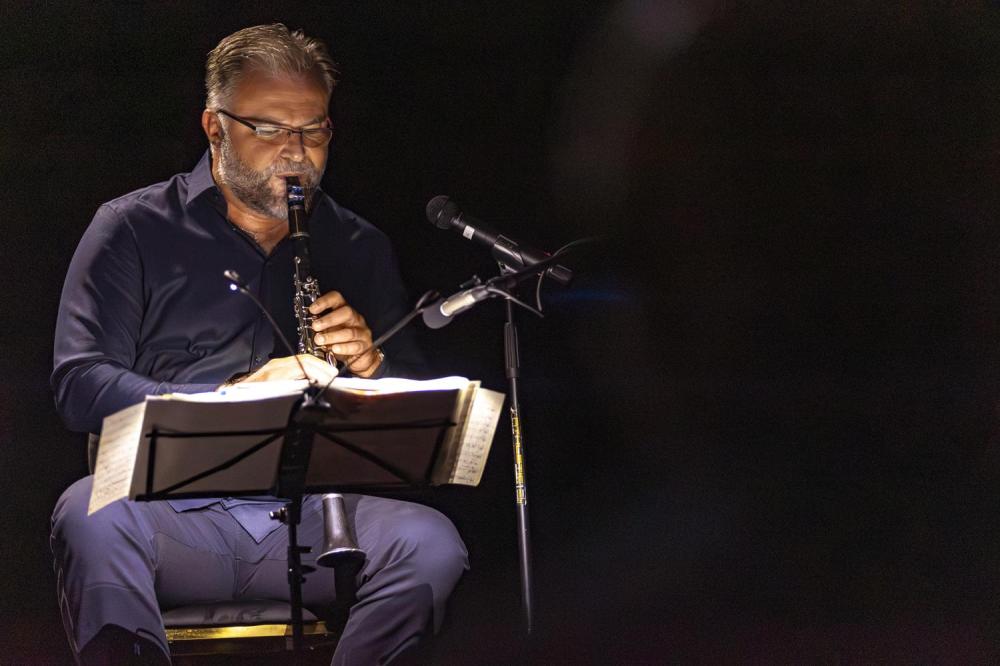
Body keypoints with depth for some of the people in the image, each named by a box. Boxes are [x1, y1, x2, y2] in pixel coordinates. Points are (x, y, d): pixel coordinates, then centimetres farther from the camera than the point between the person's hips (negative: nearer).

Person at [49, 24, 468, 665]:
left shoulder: (359, 248, 20)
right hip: (172, 508, -3)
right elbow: (81, 386, -2)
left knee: (431, 543, -28)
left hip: (311, 516, 3)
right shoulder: (134, 229, 10)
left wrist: (371, 365, -3)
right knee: (90, 516, -36)